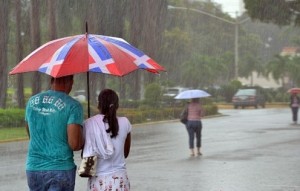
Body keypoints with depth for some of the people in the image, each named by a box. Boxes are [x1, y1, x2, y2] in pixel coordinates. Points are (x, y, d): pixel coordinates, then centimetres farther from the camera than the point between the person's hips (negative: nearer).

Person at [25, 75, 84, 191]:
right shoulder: (73, 106, -10)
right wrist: (84, 142, 5)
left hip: (33, 168, 5)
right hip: (61, 169, -5)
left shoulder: (32, 102, 7)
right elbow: (74, 144, -16)